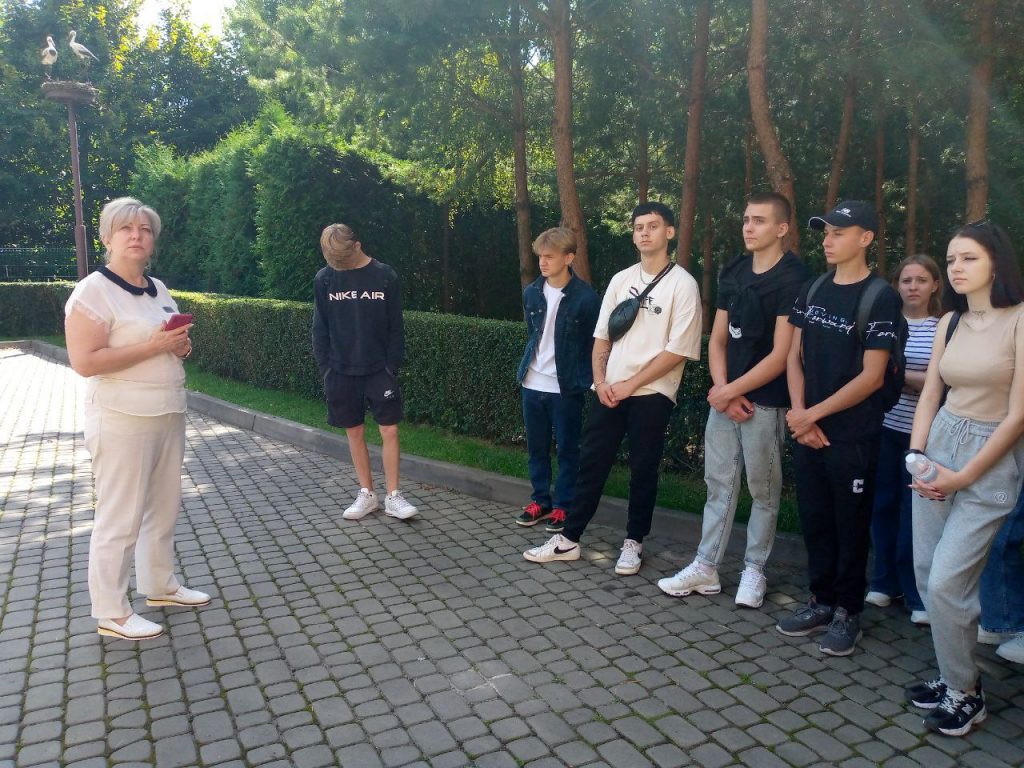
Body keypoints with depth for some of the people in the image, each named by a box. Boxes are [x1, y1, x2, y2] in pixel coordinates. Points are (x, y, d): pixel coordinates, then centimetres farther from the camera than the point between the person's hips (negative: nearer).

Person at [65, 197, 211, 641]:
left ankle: (161, 585, 32)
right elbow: (84, 362, -20)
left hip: (168, 416, 8)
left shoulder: (158, 289, 12)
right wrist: (154, 346, -22)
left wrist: (181, 347, 1)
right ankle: (111, 614, 14)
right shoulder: (93, 292, -12)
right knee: (120, 518, 0)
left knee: (164, 507, 16)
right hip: (122, 421, -8)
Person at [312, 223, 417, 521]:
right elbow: (320, 328, 5)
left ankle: (393, 497, 8)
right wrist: (325, 367, -1)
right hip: (341, 372, 2)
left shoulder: (385, 276, -5)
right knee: (355, 433, 9)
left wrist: (393, 366, -7)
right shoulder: (324, 279, 0)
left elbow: (395, 327, -2)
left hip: (379, 370, -2)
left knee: (390, 431, -3)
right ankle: (367, 494, 21)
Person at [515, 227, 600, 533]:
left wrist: (584, 382, -8)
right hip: (533, 384, 5)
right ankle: (540, 500, 28)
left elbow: (595, 344, -5)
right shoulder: (531, 293, 3)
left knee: (567, 449, 7)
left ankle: (564, 506, 19)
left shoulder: (585, 297, -12)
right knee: (536, 447, 13)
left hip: (566, 387, -5)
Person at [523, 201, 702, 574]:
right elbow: (602, 337, 12)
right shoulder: (621, 280, 10)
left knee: (643, 470, 6)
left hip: (651, 394, -4)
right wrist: (600, 382, -2)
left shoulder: (683, 284, -6)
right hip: (609, 391, 4)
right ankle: (569, 539, 17)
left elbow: (677, 350, -11)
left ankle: (633, 542, 23)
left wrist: (630, 385, -12)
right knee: (591, 463, 7)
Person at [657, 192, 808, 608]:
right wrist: (723, 390, -4)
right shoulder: (733, 272, 10)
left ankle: (754, 569, 22)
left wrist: (729, 391, -10)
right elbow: (718, 340, 10)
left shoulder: (792, 279, -10)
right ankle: (706, 566, 20)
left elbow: (780, 356, -14)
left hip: (764, 402, -6)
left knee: (763, 490, 7)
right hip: (724, 396, 6)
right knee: (718, 483, 11)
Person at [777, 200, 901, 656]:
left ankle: (848, 612, 21)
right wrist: (799, 415, -3)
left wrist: (813, 413, -13)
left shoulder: (880, 298, -9)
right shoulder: (813, 290, 9)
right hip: (807, 431, 6)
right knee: (814, 521, 13)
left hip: (853, 436, -5)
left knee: (850, 526, 6)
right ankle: (822, 602, 28)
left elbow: (872, 377, -13)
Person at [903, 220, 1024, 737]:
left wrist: (964, 477, -12)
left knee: (946, 583, -8)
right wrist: (916, 456, -5)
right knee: (926, 575, 8)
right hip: (938, 447, 6)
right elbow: (929, 396, 9)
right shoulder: (950, 321, 8)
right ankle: (951, 676, 27)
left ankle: (965, 694, 15)